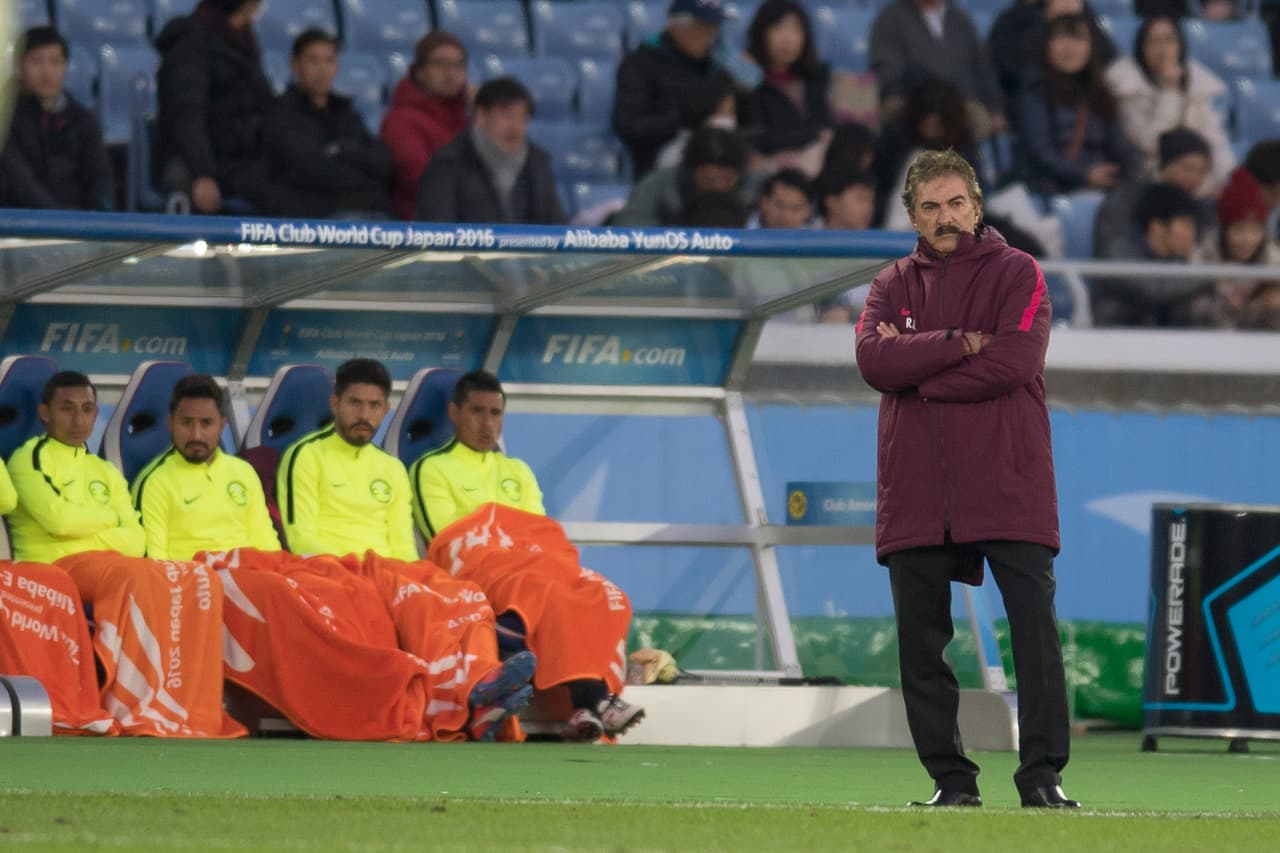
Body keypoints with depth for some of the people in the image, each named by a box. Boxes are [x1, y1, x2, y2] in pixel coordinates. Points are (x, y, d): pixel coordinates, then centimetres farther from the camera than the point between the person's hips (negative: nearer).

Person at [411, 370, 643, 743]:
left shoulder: (518, 471, 32)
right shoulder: (433, 469, 14)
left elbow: (543, 537, 18)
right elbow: (451, 542, -2)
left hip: (537, 565, 6)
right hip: (480, 572, -6)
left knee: (606, 598, -27)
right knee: (551, 598, -37)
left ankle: (590, 705, -46)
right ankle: (591, 698, -52)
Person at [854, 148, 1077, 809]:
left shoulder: (1017, 274, 4)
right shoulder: (894, 285, 14)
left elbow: (1014, 362, -12)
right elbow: (874, 359, -5)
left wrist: (915, 371, -6)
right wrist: (958, 344, -12)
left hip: (1008, 490, -3)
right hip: (916, 496, 3)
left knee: (1035, 631, -8)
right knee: (920, 643, 4)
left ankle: (1042, 774, -5)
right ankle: (950, 778, 11)